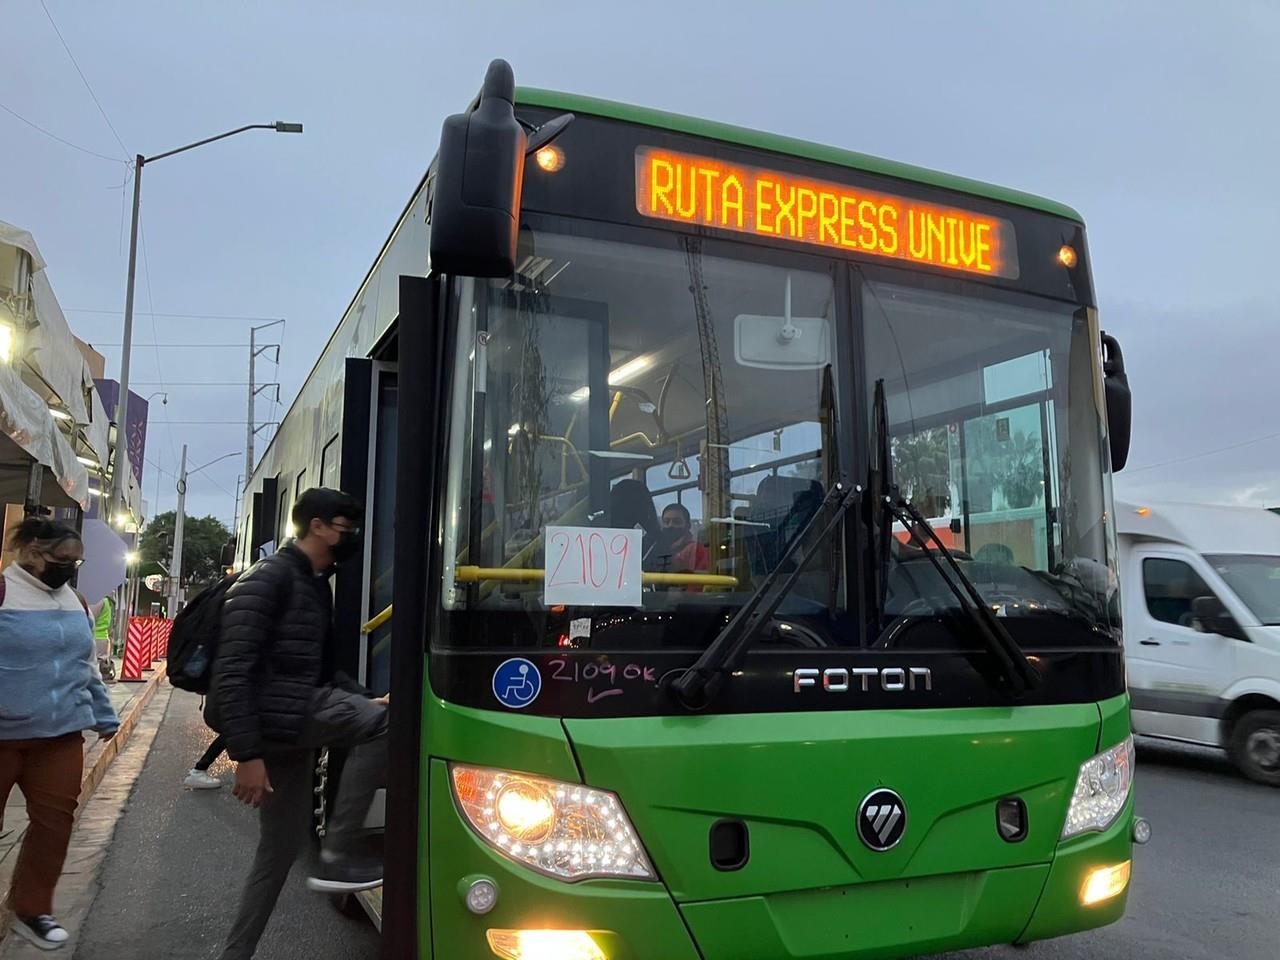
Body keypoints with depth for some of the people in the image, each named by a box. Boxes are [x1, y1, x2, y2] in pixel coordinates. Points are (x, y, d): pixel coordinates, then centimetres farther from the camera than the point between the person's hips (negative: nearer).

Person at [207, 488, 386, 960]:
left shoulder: (317, 586, 17)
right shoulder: (267, 579, -12)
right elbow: (233, 670, -19)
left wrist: (365, 702, 11)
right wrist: (246, 753, -23)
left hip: (292, 724, 10)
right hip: (269, 717, -10)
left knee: (281, 847, 14)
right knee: (383, 725, -20)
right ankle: (337, 857, -13)